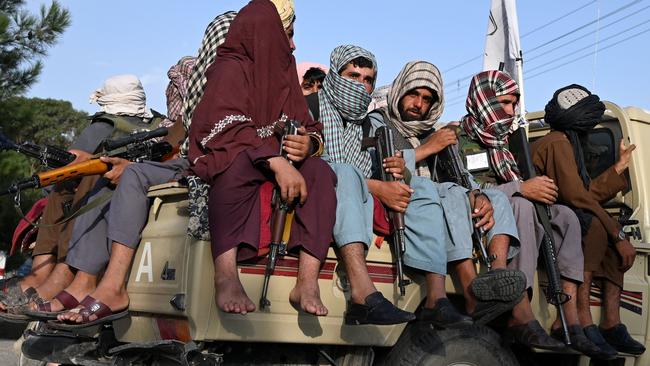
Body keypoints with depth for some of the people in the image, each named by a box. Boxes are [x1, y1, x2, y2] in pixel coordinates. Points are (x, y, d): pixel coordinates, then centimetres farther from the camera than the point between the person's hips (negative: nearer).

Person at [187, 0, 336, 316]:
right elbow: (227, 127, -21)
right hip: (226, 159, -6)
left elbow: (308, 126, 8)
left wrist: (308, 143, -18)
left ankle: (307, 282, -32)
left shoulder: (283, 75, 18)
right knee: (240, 161, -38)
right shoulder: (232, 68, -4)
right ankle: (225, 275, -43)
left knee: (320, 172, -21)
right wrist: (275, 162, -34)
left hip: (276, 164, 6)